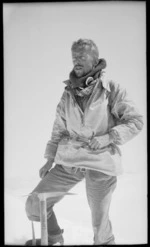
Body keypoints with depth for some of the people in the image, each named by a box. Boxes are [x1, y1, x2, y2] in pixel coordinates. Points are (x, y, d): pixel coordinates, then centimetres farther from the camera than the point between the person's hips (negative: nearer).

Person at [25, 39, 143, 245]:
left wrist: (107, 137, -18)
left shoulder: (111, 89, -4)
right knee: (35, 204, 1)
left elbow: (136, 121, -5)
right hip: (68, 162, 4)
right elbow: (59, 130, 14)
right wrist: (49, 161, 14)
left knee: (99, 221, 5)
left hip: (100, 163, -4)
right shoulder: (68, 93, 8)